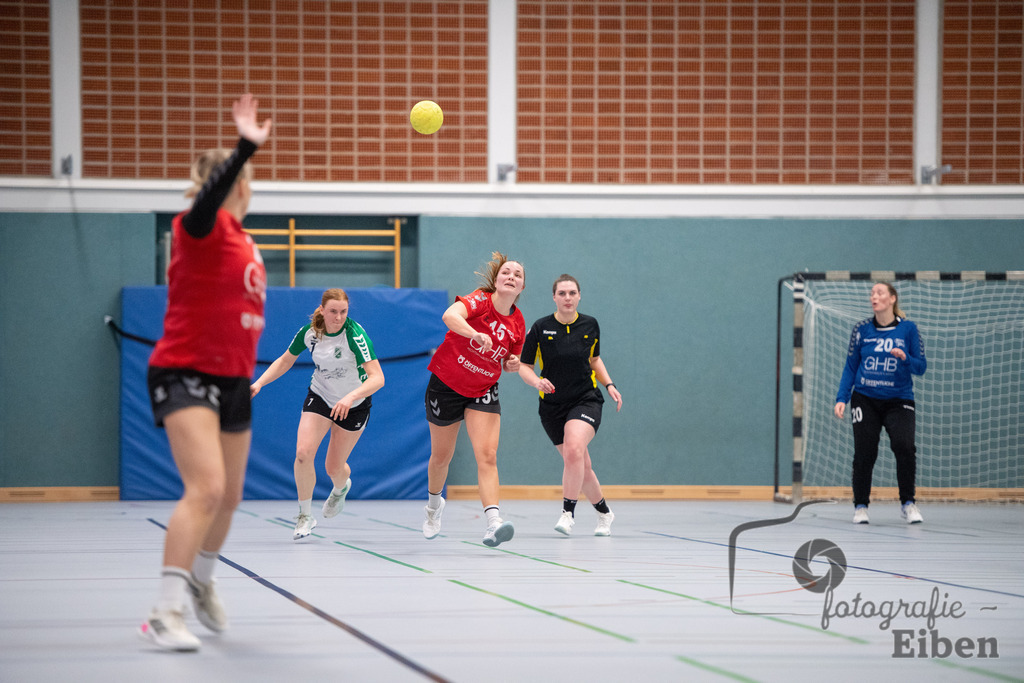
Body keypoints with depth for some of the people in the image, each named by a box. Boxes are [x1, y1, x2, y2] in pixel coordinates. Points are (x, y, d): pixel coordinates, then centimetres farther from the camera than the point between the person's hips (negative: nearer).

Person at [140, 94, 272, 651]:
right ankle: (165, 614, -25)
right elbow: (207, 199, -37)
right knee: (206, 489, -23)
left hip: (232, 380, 9)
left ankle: (200, 583, 41)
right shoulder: (200, 228, -13)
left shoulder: (241, 240, 12)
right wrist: (245, 148, -50)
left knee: (229, 497, 17)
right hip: (185, 374, -9)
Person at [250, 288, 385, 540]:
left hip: (354, 403, -2)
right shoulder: (309, 332, -15)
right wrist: (259, 383, -10)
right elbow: (285, 361, 3)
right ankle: (305, 515, 0)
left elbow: (377, 378, -35)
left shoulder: (355, 334, -29)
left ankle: (341, 487, 45)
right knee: (303, 453, -19)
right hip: (320, 396, 3)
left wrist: (350, 397, -50)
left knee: (334, 468, 5)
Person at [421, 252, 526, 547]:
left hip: (483, 392, 3)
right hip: (446, 386, -3)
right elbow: (450, 316, -40)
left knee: (488, 456, -16)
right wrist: (476, 334, -57)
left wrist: (513, 364, -8)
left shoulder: (517, 323, -1)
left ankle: (493, 522, -29)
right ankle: (434, 503, 43)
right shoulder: (480, 300, -17)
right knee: (441, 456, 14)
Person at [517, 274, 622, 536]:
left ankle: (568, 512, -19)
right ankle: (603, 511, 30)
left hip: (586, 400, -1)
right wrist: (537, 381, -19)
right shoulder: (541, 328, -5)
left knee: (574, 449, -28)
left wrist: (609, 385, 5)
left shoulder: (590, 326, 1)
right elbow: (524, 365, 0)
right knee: (581, 466, 5)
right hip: (552, 404, 1)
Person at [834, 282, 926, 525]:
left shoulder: (908, 328, 0)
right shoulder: (862, 329, 3)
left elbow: (921, 367, 1)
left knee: (904, 446, -20)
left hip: (898, 400, -1)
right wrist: (842, 399, -1)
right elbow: (850, 367, 8)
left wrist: (905, 358, -19)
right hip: (865, 399, 1)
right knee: (864, 453, -3)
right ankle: (860, 505, 14)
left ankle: (908, 503, -5)